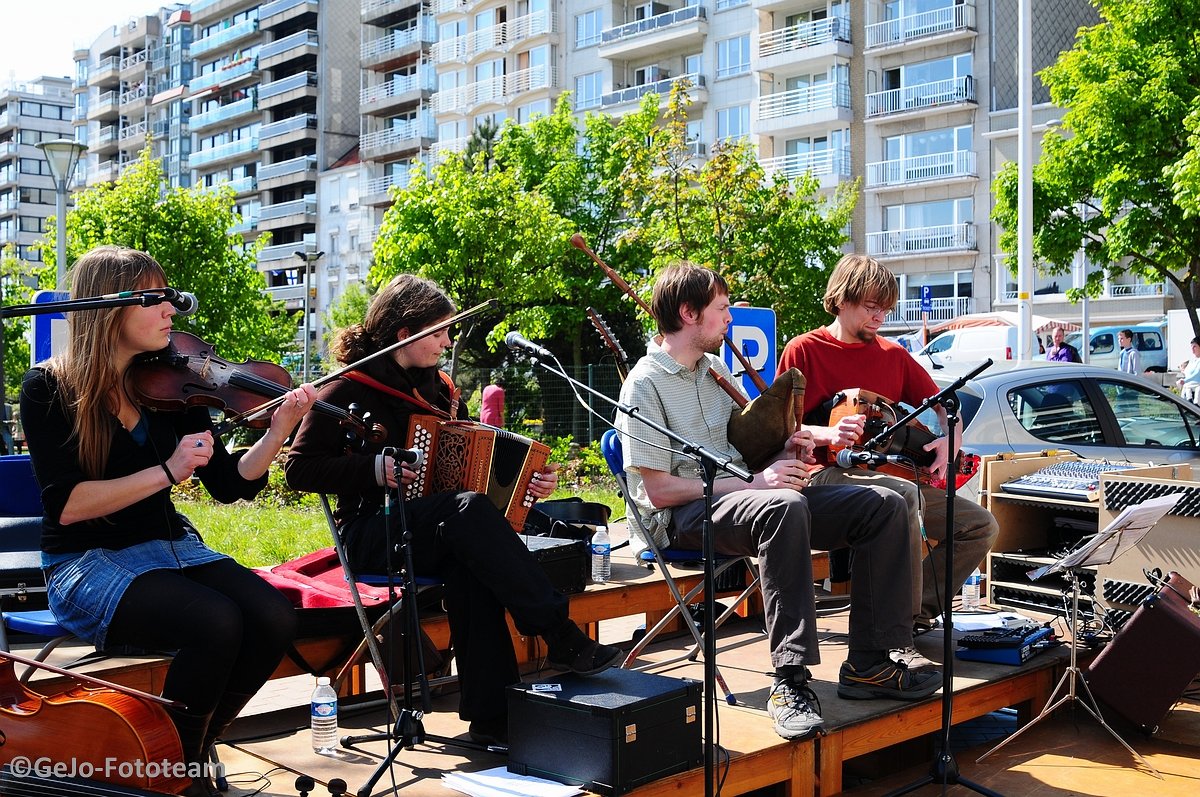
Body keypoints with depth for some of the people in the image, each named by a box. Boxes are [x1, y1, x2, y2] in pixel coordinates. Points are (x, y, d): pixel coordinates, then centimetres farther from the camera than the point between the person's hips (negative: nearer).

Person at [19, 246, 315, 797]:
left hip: (171, 549, 5)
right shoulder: (49, 390, -7)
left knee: (273, 618, -22)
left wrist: (279, 429, -12)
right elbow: (66, 504, -17)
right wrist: (166, 472, -23)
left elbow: (229, 484, 3)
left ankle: (190, 750, 2)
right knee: (216, 623, -31)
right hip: (88, 565, -5)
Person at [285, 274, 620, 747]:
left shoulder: (437, 388, 15)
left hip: (436, 536, 5)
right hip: (370, 535, -5)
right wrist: (375, 468, -18)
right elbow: (299, 468, -7)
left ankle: (490, 716, -31)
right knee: (468, 509, -34)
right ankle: (560, 638, -35)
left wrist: (527, 479, 3)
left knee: (471, 568, -33)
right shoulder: (352, 388, -4)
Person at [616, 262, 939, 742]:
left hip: (739, 496, 8)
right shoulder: (645, 385, -8)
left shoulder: (716, 370, 19)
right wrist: (752, 484, -18)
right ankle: (790, 681, -40)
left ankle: (868, 665, -8)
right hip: (684, 514, -8)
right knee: (783, 506, -41)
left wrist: (781, 453, 3)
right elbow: (658, 490, -16)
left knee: (883, 506, -7)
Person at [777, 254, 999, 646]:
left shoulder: (893, 354, 16)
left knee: (981, 525, -2)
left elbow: (943, 404, 21)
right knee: (905, 496, -37)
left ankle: (920, 611, 5)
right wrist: (827, 434, -25)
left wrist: (951, 440, -1)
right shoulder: (803, 349, -1)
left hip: (890, 474, 7)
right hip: (831, 473, -7)